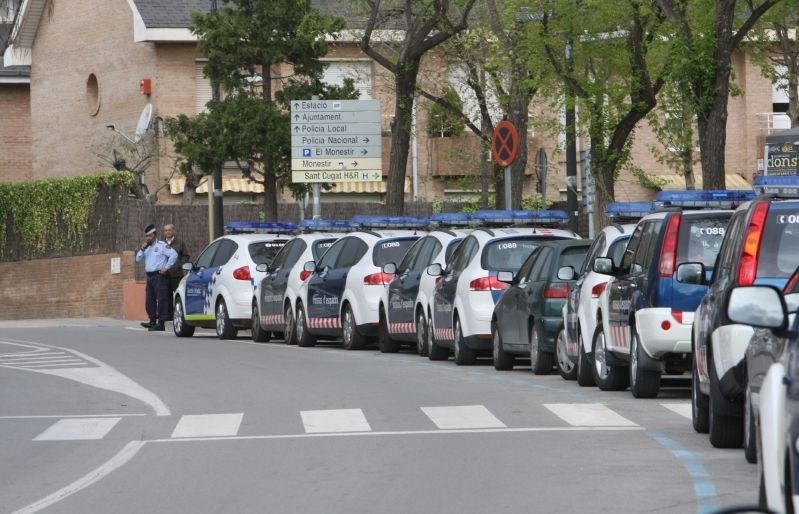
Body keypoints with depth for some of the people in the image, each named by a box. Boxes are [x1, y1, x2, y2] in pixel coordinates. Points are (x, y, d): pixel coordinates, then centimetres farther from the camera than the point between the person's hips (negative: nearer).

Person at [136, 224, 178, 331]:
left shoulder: (162, 245, -3)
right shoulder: (147, 248, 20)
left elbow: (174, 255, -13)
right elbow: (138, 259, 16)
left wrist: (166, 267, -13)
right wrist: (142, 249, 1)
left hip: (159, 276, -8)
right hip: (150, 277, 8)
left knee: (161, 300, -9)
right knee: (150, 300, 9)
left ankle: (161, 324, -12)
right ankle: (153, 321, 17)